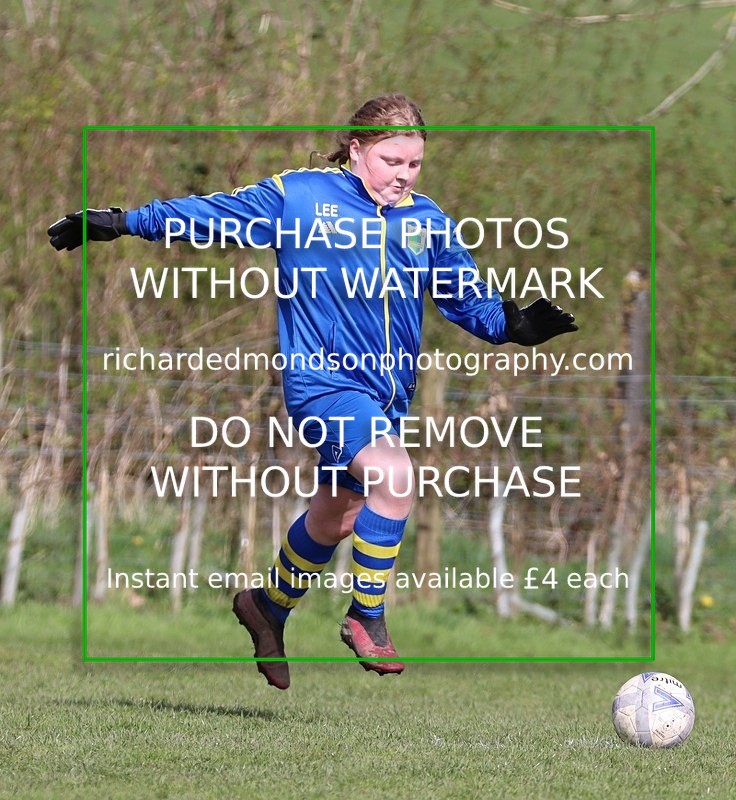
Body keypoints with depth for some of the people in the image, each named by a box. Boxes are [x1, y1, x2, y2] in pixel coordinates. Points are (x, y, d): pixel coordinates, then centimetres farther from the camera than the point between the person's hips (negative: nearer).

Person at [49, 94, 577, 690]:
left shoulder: (426, 221, 6)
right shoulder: (300, 194, -5)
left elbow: (467, 300, 11)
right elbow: (216, 213, 2)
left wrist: (515, 325, -8)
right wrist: (122, 222, 2)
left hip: (386, 395, 6)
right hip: (321, 382, -6)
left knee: (337, 516, 19)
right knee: (395, 475, -27)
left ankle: (269, 609, 46)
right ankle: (366, 619, -10)